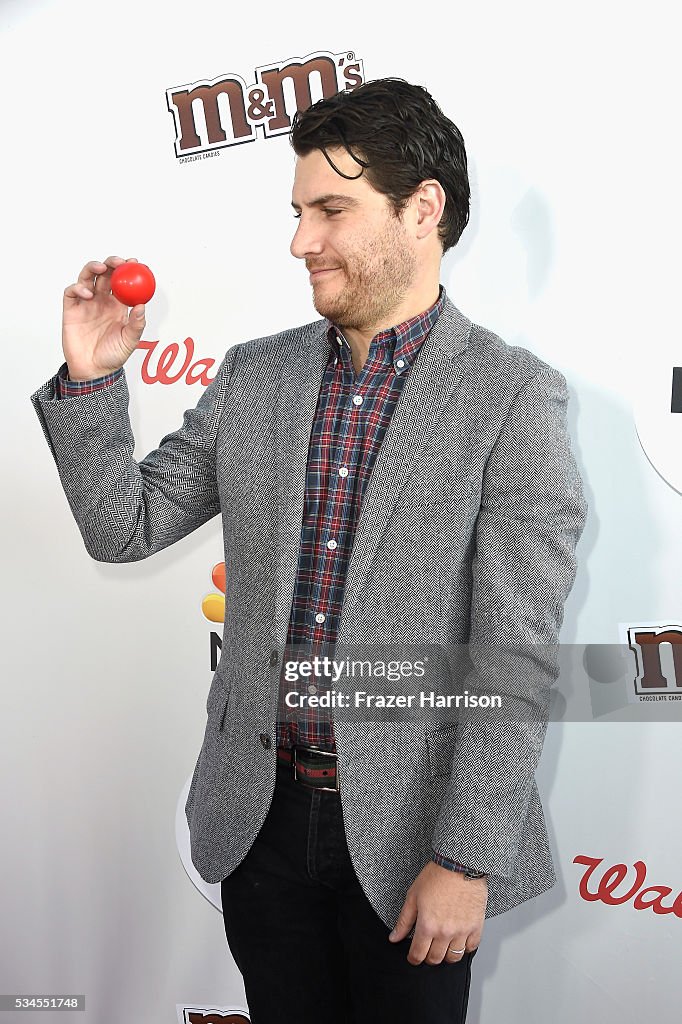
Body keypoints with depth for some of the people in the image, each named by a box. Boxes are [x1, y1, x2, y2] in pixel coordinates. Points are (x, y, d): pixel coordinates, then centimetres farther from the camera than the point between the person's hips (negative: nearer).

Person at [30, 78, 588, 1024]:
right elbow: (125, 528, 5)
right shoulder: (254, 376, 3)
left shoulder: (514, 396, -12)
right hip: (260, 816, 4)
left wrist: (467, 860, -15)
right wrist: (90, 377, -9)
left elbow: (517, 653, -14)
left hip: (407, 833, -4)